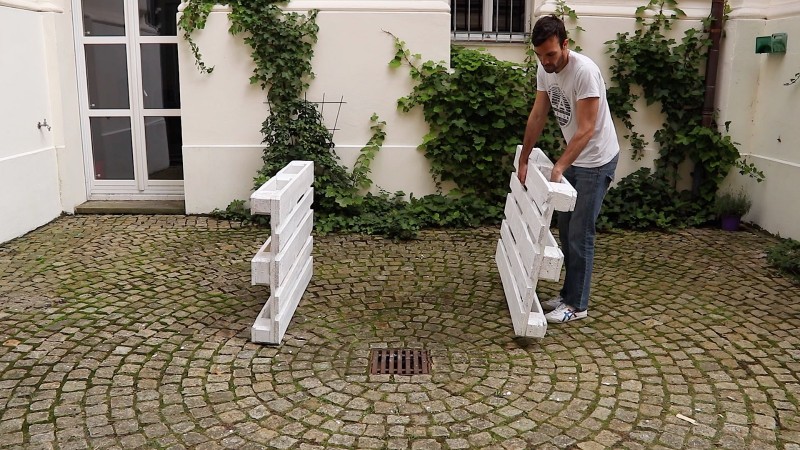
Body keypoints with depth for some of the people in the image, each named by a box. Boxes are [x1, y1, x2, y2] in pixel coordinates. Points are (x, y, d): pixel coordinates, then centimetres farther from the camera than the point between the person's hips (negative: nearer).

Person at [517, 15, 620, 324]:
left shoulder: (584, 71, -27)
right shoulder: (544, 69, -3)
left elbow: (586, 129, -30)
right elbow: (537, 116, 5)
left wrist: (559, 168, -38)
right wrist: (523, 159, 5)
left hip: (596, 160, -8)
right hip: (574, 157, 8)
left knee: (579, 234, -5)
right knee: (565, 229, 13)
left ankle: (577, 305, 7)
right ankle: (569, 294, 25)